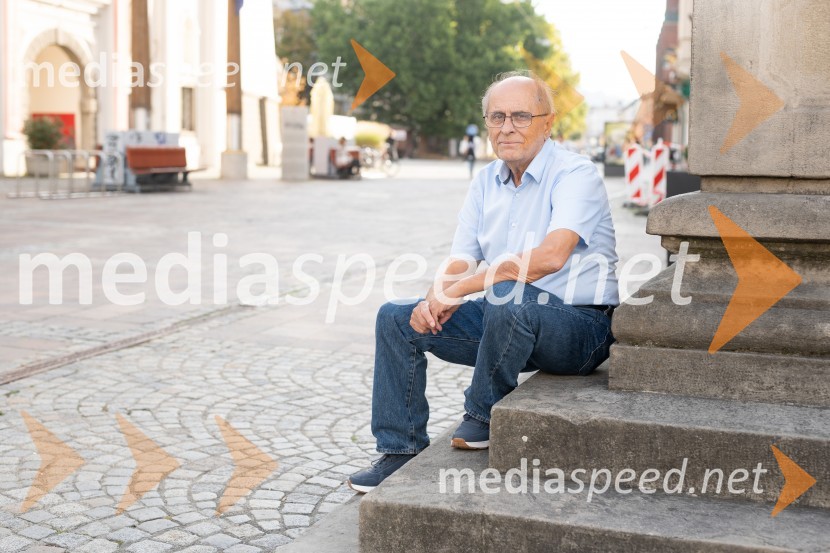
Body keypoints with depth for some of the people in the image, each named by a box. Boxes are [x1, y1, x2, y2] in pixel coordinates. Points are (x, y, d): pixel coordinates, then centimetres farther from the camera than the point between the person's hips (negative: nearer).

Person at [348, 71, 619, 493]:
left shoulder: (576, 174, -14)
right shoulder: (486, 182, 9)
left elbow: (551, 256, -31)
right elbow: (460, 261, 6)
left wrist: (459, 289, -27)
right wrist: (435, 300, -18)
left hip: (578, 326, -7)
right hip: (508, 319, 7)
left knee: (509, 296, -39)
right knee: (396, 319, -1)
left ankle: (485, 416, -13)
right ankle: (402, 447, 6)